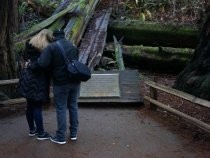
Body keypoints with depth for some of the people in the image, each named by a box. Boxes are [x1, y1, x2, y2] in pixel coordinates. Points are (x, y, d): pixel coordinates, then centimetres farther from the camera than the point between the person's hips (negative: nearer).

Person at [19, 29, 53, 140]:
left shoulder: (29, 45, 10)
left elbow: (25, 58, 16)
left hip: (26, 79, 7)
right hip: (38, 81, -7)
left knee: (30, 106, 15)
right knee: (38, 107, -1)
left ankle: (32, 130, 28)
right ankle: (41, 133, 8)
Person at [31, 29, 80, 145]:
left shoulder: (51, 47, -9)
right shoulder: (73, 46, 10)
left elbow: (42, 63, -18)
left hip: (61, 83, -5)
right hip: (75, 81, 5)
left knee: (61, 109, 3)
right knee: (73, 106, 14)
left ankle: (61, 137, 9)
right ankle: (74, 133, 22)